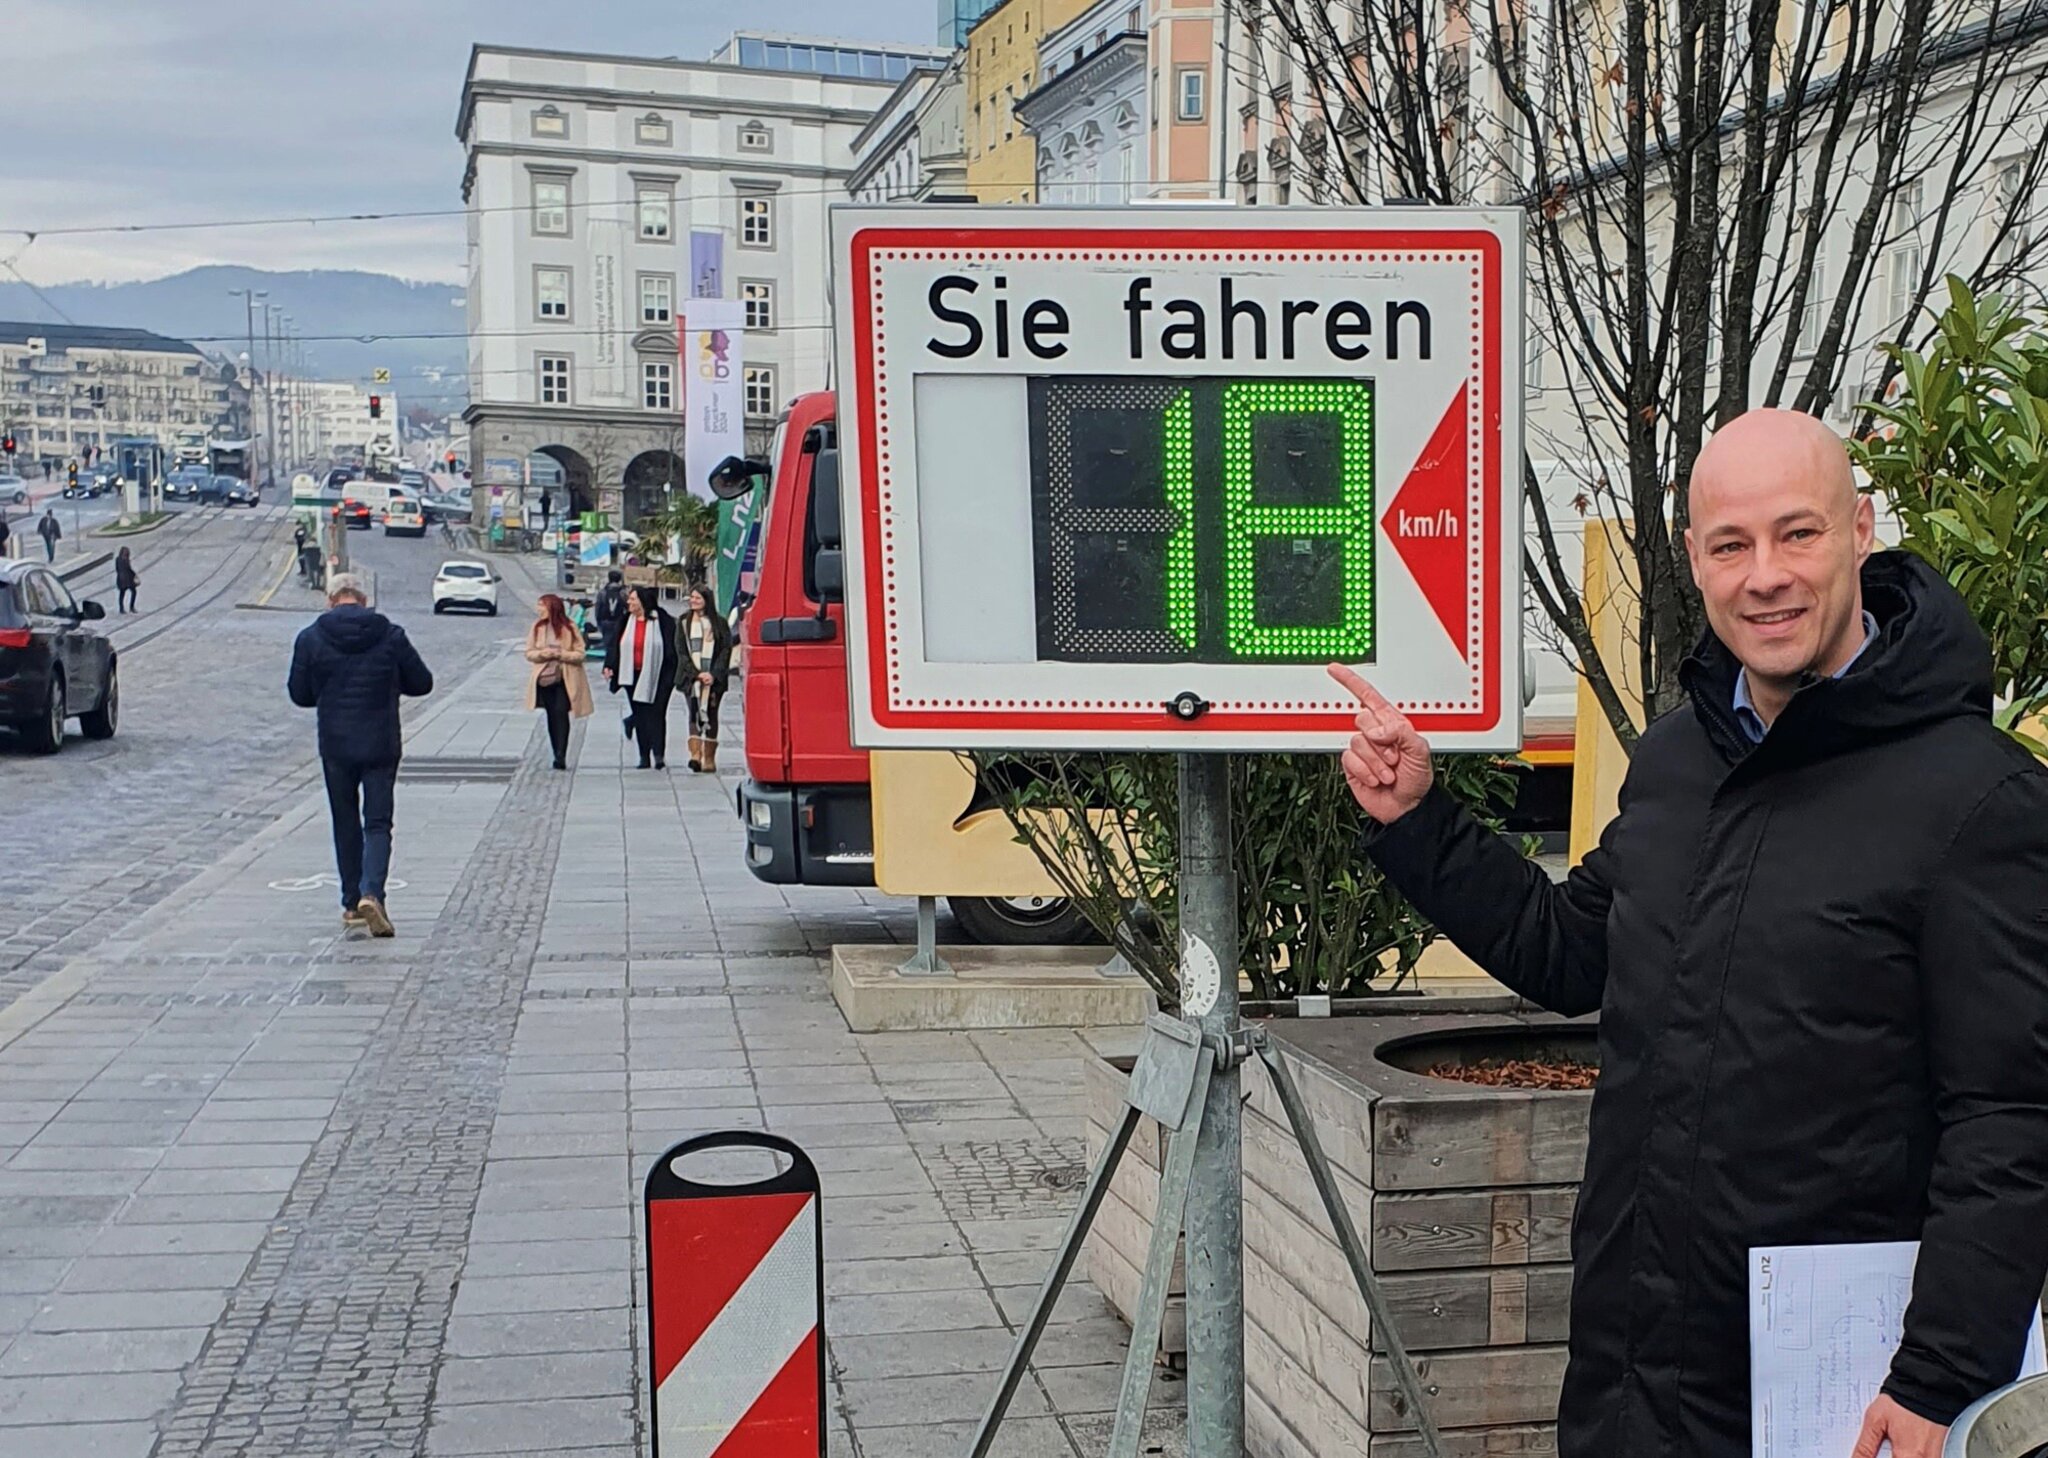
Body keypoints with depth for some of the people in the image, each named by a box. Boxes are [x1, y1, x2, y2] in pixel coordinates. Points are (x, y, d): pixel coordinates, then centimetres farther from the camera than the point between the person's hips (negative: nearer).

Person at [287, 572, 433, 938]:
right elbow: (421, 683, 3)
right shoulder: (391, 635, -3)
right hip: (381, 746, -1)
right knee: (378, 823, 2)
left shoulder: (311, 638, -2)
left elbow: (300, 695, 4)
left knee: (345, 825, 13)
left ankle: (351, 904, 17)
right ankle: (371, 893, -18)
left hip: (335, 746, 1)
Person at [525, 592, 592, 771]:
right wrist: (543, 654, -15)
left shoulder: (569, 628, -6)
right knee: (552, 716, 8)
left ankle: (561, 756, -15)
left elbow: (580, 654, -7)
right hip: (545, 678, 4)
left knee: (561, 713, -14)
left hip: (565, 680, -4)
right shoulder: (537, 627, 4)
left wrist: (560, 654, -20)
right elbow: (529, 653, 5)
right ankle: (558, 755, 17)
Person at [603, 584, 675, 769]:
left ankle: (659, 754, -8)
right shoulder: (626, 621, 8)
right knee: (640, 716, 7)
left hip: (655, 677, -5)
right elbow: (615, 645, 11)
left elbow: (671, 650, -6)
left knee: (656, 714, -7)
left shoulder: (663, 622, -7)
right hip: (633, 676, 5)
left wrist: (671, 675, -10)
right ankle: (644, 756, 11)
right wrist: (610, 666, -1)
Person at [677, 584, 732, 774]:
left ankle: (709, 758, 6)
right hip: (691, 677, 0)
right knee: (694, 713, -13)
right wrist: (696, 674, -8)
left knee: (711, 715, 2)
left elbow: (726, 650, 0)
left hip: (714, 678, 0)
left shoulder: (718, 623, 5)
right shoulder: (683, 622, 8)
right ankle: (695, 754, -23)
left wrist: (713, 674, -11)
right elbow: (681, 651, 3)